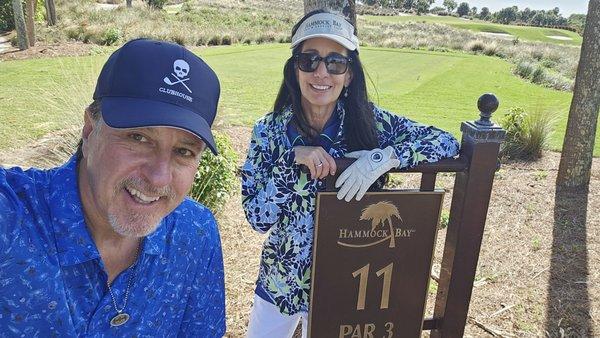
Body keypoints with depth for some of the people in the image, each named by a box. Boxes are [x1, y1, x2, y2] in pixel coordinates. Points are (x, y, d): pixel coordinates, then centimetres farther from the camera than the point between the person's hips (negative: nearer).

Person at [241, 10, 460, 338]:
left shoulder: (369, 121, -12)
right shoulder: (269, 130, -12)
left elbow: (446, 141, -13)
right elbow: (257, 217, -15)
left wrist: (384, 157, -28)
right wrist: (293, 161, -29)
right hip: (280, 280, 1)